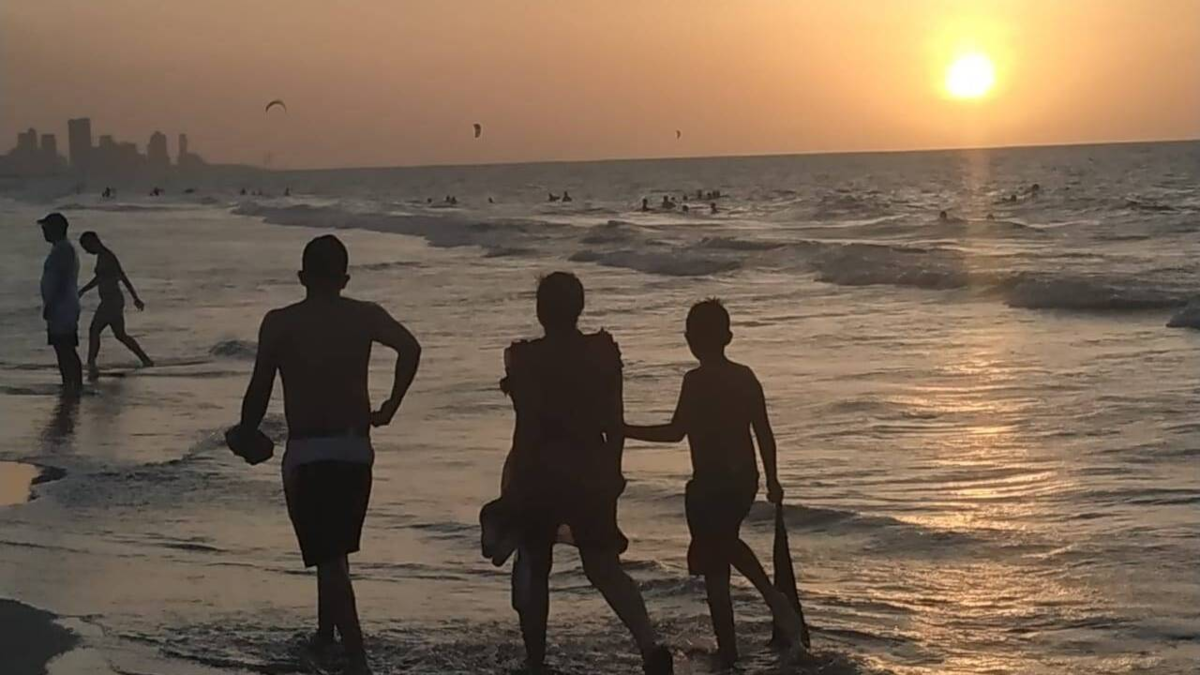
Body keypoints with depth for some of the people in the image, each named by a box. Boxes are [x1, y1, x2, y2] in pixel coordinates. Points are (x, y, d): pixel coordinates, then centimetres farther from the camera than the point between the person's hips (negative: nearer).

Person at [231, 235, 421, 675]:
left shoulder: (279, 323, -3)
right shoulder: (365, 316, 3)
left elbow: (260, 389, -5)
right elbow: (410, 348, -14)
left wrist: (245, 433, 14)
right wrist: (389, 408, -3)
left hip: (306, 455, -3)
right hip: (355, 451, 3)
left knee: (328, 559, -4)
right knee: (335, 551, 24)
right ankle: (325, 636, 34)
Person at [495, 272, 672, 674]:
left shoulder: (526, 358, -11)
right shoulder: (604, 353, 2)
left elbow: (527, 428, -13)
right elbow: (615, 422, 5)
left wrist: (512, 487, -7)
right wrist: (613, 472, 18)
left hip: (541, 475, -3)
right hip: (592, 474, 4)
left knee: (533, 569, 14)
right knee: (604, 568, 11)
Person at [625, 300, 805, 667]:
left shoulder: (698, 379, -15)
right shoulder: (745, 376, 5)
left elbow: (676, 432, -19)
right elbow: (764, 432, 8)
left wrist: (623, 430, -13)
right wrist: (772, 480, 17)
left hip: (710, 484, -7)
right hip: (745, 480, 7)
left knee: (714, 567, 5)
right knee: (727, 541, 32)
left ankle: (728, 651, 10)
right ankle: (773, 596, 15)